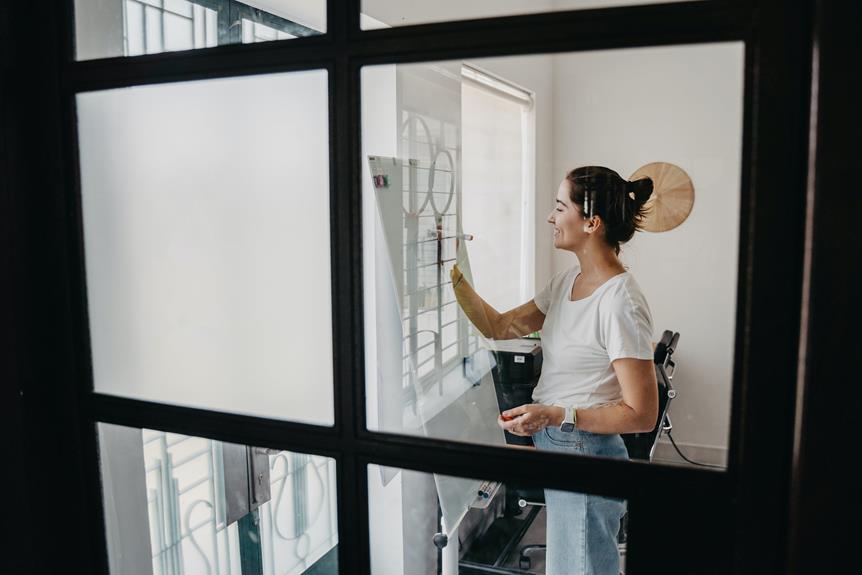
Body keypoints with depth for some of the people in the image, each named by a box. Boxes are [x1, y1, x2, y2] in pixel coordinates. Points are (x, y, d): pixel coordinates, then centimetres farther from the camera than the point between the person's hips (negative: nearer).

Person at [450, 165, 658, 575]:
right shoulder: (568, 281, 5)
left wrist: (557, 415, -27)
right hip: (551, 443, 8)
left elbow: (642, 415, -21)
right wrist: (453, 275, 2)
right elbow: (498, 327, 10)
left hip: (586, 452, -8)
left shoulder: (619, 304, -23)